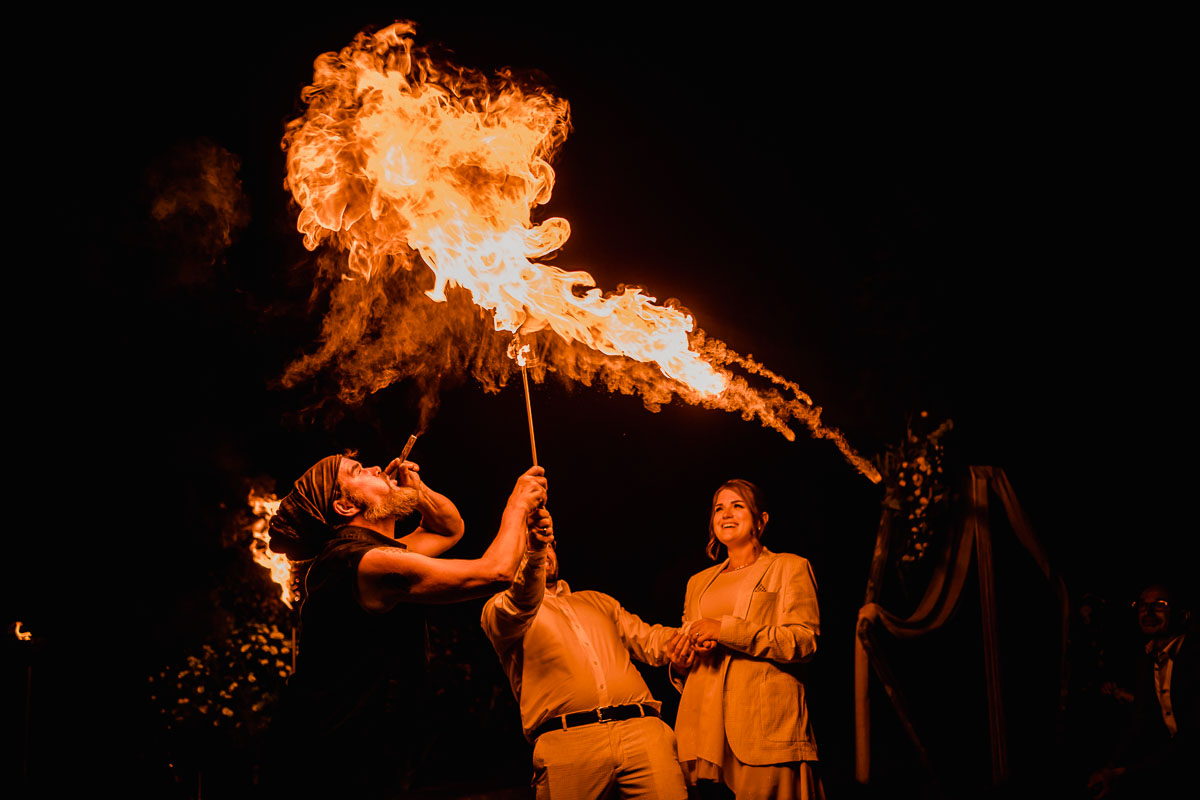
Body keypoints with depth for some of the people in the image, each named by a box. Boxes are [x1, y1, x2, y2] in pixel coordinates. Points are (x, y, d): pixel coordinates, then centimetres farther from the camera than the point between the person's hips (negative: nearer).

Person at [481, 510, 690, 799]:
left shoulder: (596, 602, 33)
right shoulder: (498, 611, 15)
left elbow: (651, 641, 26)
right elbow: (520, 607, -9)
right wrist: (532, 554, -28)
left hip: (641, 730, 3)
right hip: (566, 740, -3)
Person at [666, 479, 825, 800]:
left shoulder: (789, 568, 10)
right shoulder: (699, 582, 26)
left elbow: (804, 640, -4)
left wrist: (726, 631, -9)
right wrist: (680, 661, 5)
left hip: (765, 719, -4)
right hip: (704, 722, 5)